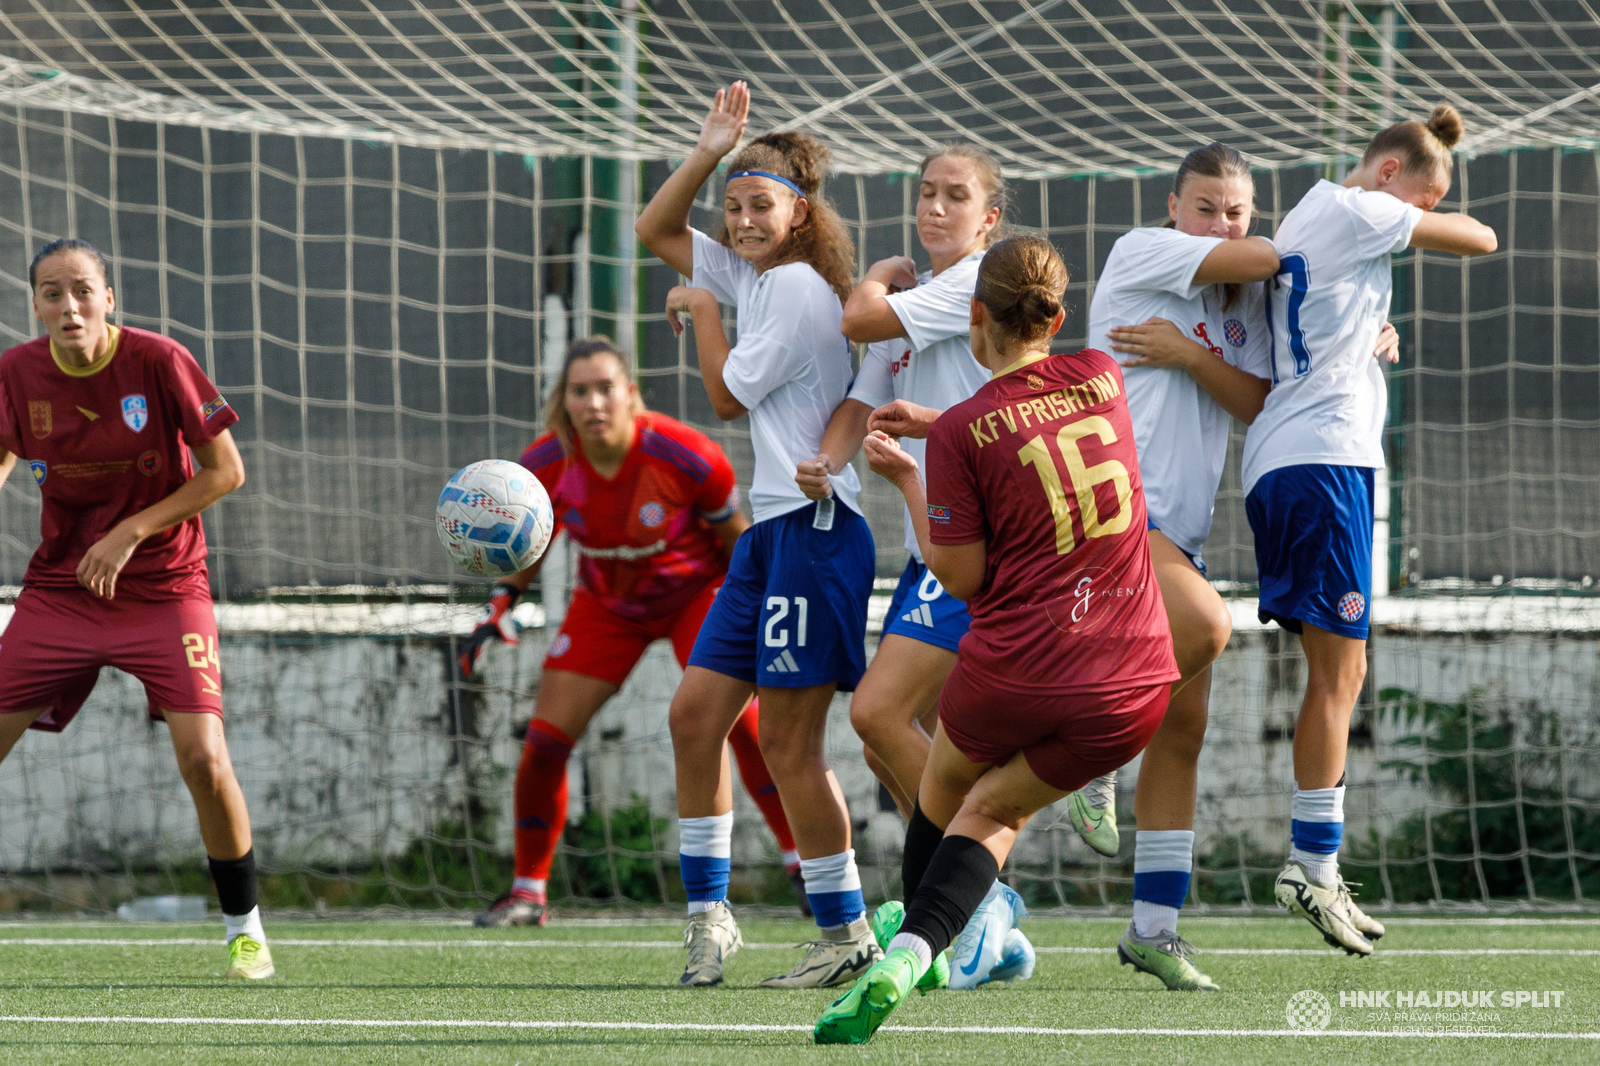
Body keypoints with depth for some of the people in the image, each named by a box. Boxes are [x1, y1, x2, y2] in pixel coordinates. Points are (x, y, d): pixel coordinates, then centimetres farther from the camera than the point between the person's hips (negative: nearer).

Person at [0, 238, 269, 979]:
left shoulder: (158, 362, -15)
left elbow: (226, 471, -10)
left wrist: (131, 533, -16)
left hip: (163, 590, -3)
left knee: (203, 758, -17)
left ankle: (244, 927, 4)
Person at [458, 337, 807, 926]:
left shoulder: (684, 457, -29)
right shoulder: (546, 465, -21)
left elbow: (734, 536, -10)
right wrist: (501, 604, -13)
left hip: (696, 590, -3)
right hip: (605, 605, 3)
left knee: (744, 722, -20)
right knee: (545, 739, -7)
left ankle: (806, 868, -7)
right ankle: (527, 892, 9)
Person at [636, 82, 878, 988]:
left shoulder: (798, 287, -12)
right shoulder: (753, 275, 14)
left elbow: (729, 397, -7)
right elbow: (656, 231, 24)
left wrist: (701, 312, 7)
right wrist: (710, 153, 11)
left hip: (813, 529, -10)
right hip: (768, 532, 10)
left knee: (788, 743, -8)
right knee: (695, 714, 7)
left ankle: (848, 935, -1)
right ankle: (709, 914, 13)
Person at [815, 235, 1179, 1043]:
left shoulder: (964, 433, -10)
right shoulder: (1102, 378, 4)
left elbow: (962, 579, -4)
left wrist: (907, 478, 6)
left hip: (1015, 670, -4)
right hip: (1133, 683, 4)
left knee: (944, 786, 27)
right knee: (993, 812, 17)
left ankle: (909, 944, 40)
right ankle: (906, 960, -5)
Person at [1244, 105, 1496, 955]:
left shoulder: (1302, 221, 23)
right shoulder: (1357, 213, -4)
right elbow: (1480, 240, 0)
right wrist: (1424, 217, 19)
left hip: (1278, 468, 10)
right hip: (1322, 457, -10)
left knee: (1340, 670, 9)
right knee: (1338, 668, -10)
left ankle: (1315, 863, 7)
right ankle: (1314, 864, -14)